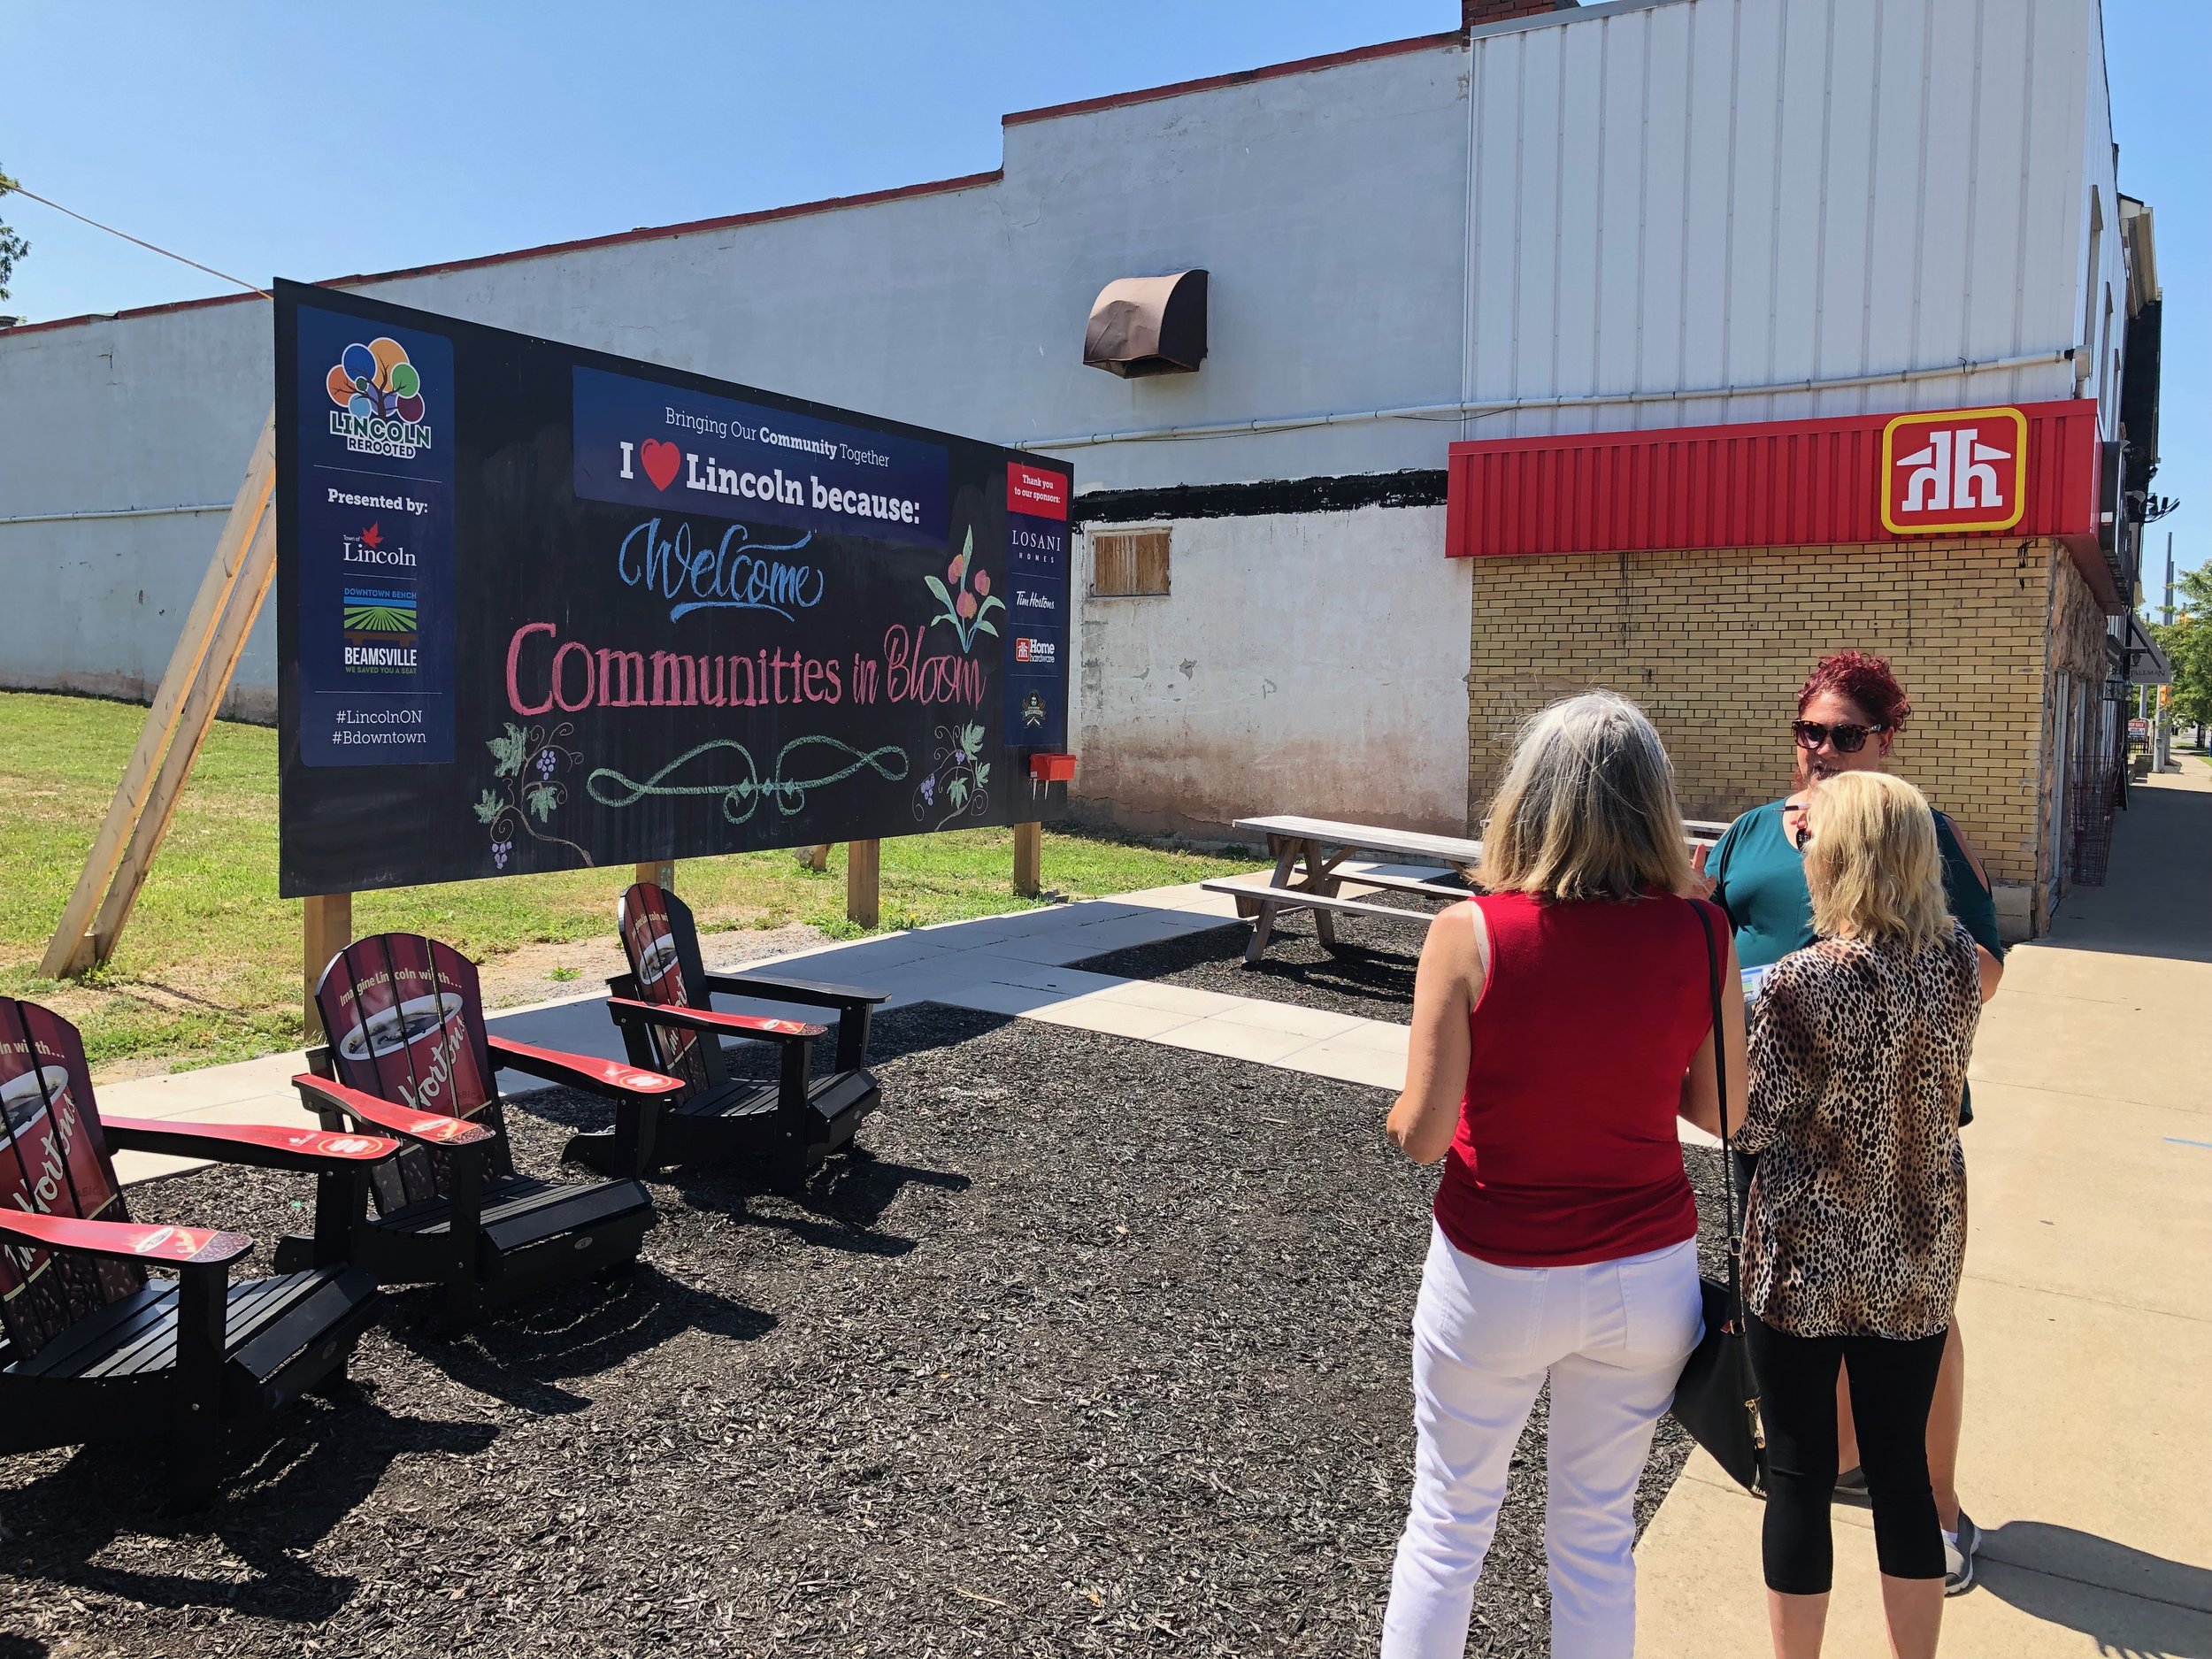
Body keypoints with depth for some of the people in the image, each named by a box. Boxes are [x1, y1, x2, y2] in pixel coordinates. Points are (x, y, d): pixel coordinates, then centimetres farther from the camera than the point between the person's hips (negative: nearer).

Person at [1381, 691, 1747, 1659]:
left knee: (1448, 1524, 17)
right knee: (1598, 1534, 20)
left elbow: (1422, 1135, -17)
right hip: (1647, 1279, 3)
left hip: (1495, 1280, -2)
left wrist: (1403, 1108, 4)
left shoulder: (1471, 934, -18)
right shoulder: (1700, 935, -10)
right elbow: (1722, 1111, 0)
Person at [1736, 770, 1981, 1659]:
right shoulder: (1960, 959, -6)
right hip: (1919, 1259, 5)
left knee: (1800, 1478, 10)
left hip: (1805, 1262, -5)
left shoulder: (1796, 984, -21)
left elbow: (1759, 1126, -15)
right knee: (1901, 1467, 18)